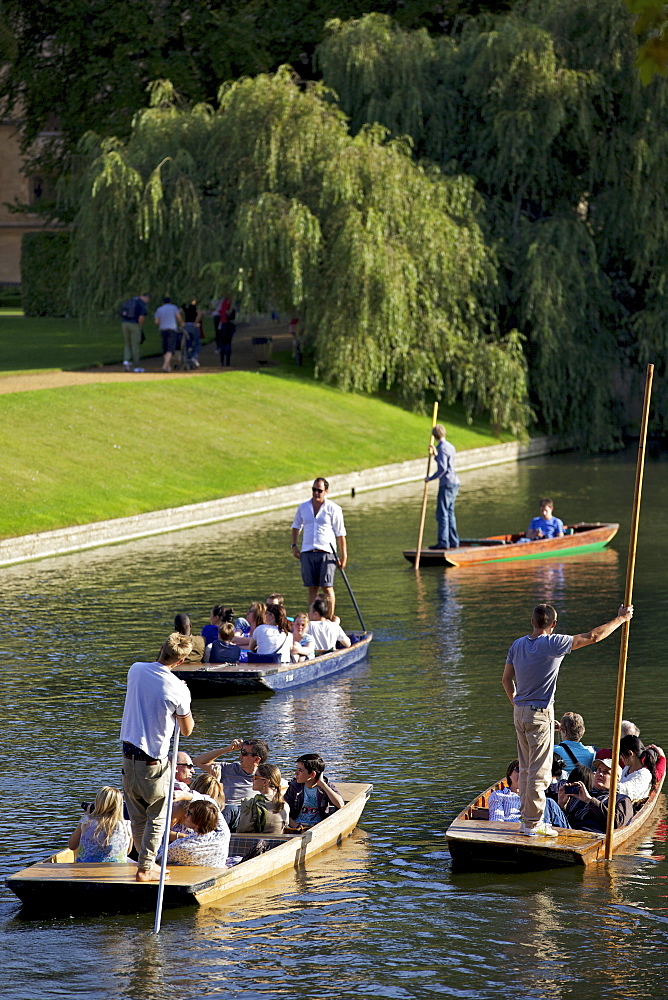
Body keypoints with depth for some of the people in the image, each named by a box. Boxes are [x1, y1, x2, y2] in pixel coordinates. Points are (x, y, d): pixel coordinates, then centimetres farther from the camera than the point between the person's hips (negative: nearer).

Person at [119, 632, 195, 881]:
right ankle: (145, 868, 7)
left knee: (137, 817, 16)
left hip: (129, 754, 5)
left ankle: (147, 862, 27)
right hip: (154, 760, -5)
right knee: (157, 817, 10)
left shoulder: (136, 671, 0)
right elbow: (187, 730, -1)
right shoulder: (178, 689, -14)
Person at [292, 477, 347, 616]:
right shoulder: (303, 507, 10)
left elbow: (340, 534, 1)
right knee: (312, 588, 4)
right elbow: (296, 526, 26)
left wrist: (343, 555, -3)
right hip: (307, 552, 3)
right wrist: (294, 545, 16)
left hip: (326, 552, -3)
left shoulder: (333, 509, -1)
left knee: (327, 587, -8)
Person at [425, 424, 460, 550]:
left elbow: (442, 468, -23)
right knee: (450, 513, 13)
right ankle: (453, 542, 15)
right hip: (454, 483, 9)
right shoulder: (451, 447, 15)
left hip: (447, 484, -9)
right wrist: (435, 454, 27)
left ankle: (443, 542, -12)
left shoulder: (442, 448, -14)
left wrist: (431, 478, -12)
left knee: (442, 513, -8)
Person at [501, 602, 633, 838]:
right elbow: (592, 637, -13)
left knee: (526, 769, 15)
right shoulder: (553, 644, -15)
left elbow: (506, 680, 12)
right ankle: (532, 824, -1)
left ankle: (528, 819, 20)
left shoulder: (518, 645, 5)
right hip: (540, 714, -7)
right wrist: (620, 619, -2)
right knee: (538, 771, -2)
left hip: (520, 712, 7)